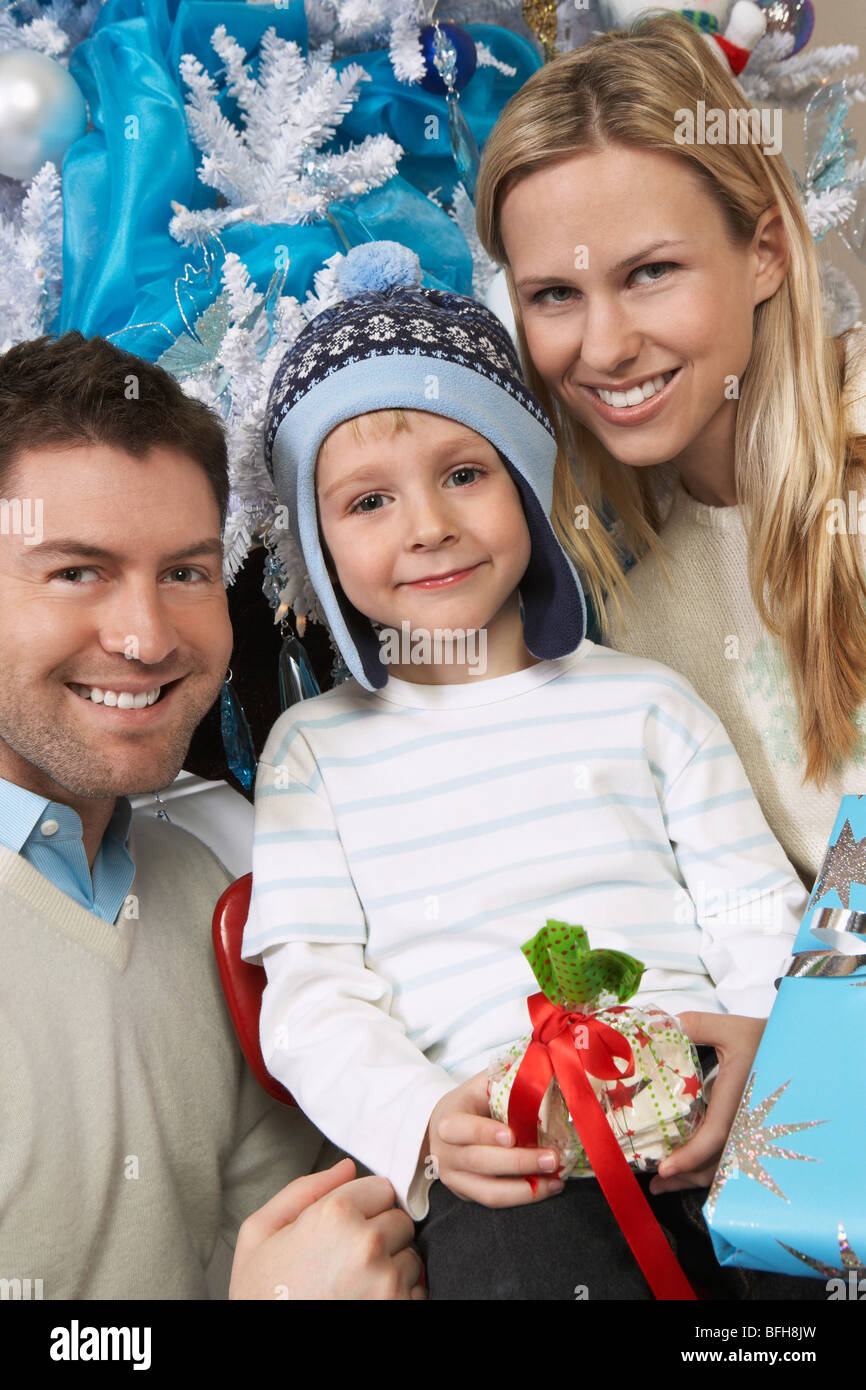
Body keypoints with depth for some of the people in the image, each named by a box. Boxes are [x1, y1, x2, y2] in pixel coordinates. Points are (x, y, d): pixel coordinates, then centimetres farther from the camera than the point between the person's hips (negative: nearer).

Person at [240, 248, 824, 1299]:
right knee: (511, 1254, -27)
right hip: (495, 1166, -1)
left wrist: (764, 1049, -12)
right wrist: (422, 1120, -15)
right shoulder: (315, 747, 12)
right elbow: (313, 995, 4)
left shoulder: (643, 701, 13)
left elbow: (761, 917, 9)